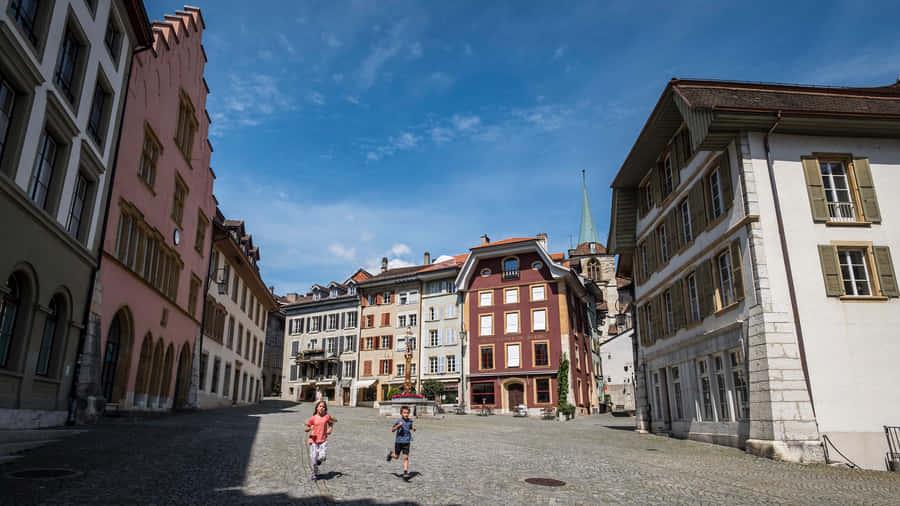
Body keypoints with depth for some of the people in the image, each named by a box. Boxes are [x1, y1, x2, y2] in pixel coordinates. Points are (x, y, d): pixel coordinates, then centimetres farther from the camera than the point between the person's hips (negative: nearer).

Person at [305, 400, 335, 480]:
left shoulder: (327, 417, -1)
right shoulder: (313, 418, -3)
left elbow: (331, 424, 17)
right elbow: (306, 429, 3)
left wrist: (330, 430, -3)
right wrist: (310, 428, -19)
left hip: (323, 440, 0)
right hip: (313, 440, 0)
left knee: (322, 457, -16)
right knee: (313, 458, -3)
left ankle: (319, 460, 23)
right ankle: (315, 474, 21)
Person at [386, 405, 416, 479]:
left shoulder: (410, 421, 1)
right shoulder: (398, 421, -12)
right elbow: (392, 430, -13)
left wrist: (413, 429, -1)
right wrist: (398, 425, -29)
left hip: (406, 442, 2)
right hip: (399, 441, -2)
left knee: (406, 457, -6)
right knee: (396, 456, 14)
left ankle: (405, 472, -3)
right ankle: (391, 454, 47)